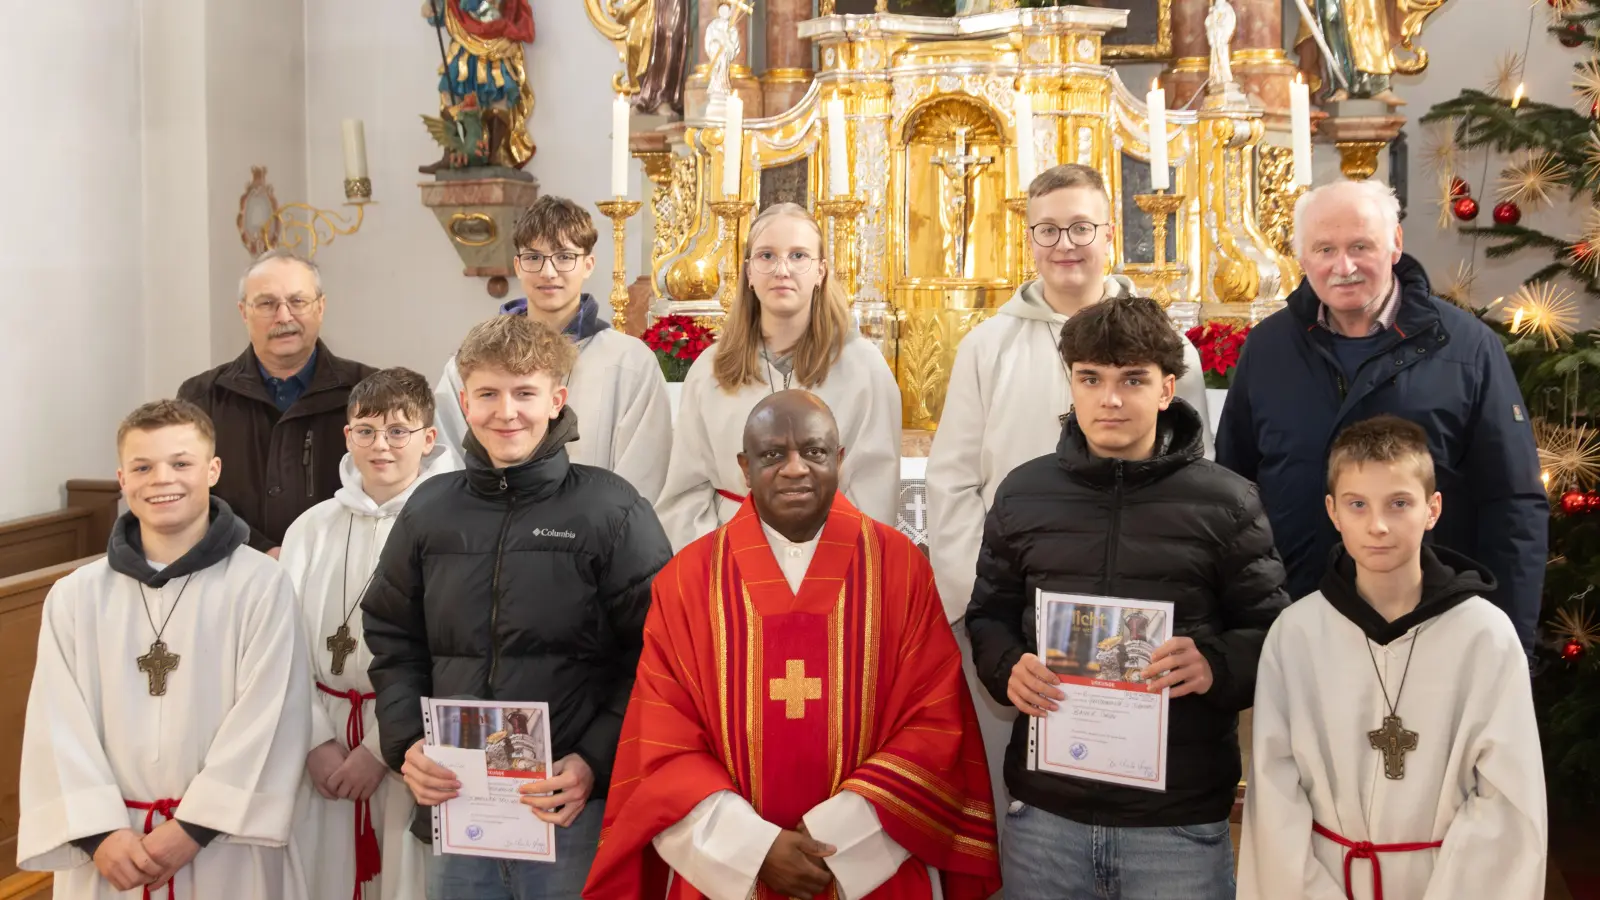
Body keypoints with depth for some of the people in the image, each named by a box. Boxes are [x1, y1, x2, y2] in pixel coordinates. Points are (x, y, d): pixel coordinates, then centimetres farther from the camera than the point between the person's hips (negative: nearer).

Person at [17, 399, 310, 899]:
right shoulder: (75, 596, 4)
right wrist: (99, 832, -11)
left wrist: (193, 828, -13)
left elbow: (266, 721, -10)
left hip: (226, 850, -2)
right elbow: (57, 727, 0)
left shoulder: (261, 585, -6)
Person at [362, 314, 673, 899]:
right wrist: (406, 743, 0)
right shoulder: (431, 510, 9)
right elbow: (393, 643, 15)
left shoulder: (611, 510, -4)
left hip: (573, 812, -3)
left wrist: (595, 762, -15)